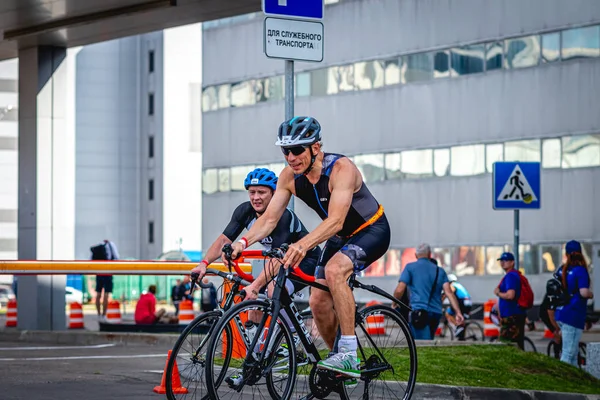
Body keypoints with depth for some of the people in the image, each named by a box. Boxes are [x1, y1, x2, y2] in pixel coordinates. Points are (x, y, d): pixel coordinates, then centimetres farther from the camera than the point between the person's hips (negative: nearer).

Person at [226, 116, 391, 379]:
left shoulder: (341, 169, -31)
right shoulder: (289, 176, -12)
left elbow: (335, 220, -42)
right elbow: (269, 219, -13)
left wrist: (303, 244, -58)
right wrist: (244, 242, -32)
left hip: (373, 231, -7)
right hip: (340, 238, 7)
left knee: (334, 270, -33)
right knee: (318, 302, -5)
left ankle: (348, 355, -30)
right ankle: (338, 357, 19)